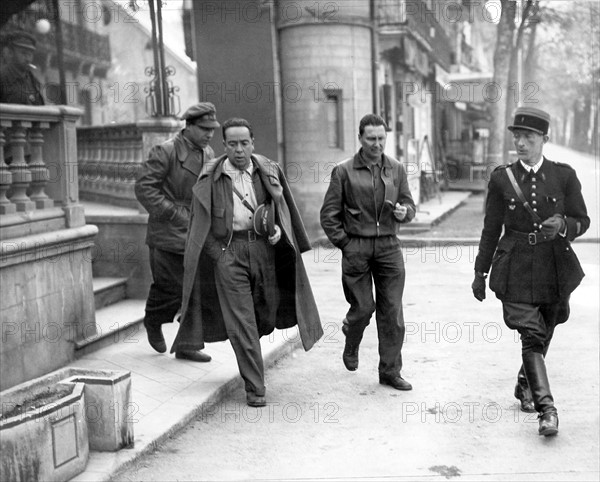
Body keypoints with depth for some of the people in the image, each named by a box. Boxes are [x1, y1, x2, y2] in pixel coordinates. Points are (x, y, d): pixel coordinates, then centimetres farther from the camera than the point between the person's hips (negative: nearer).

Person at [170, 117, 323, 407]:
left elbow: (282, 207, 16)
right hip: (227, 252, -3)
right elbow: (201, 221, 4)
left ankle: (248, 353, 44)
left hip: (263, 247, 3)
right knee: (240, 320, -5)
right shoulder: (211, 177, -1)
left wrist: (277, 229, -3)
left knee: (267, 312, 12)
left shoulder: (267, 171, 5)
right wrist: (218, 254, -4)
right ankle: (254, 387, 2)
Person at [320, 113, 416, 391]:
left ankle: (390, 371, 14)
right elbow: (329, 214, 1)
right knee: (363, 307, 0)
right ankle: (351, 345, 35)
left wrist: (404, 212, -7)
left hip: (388, 246, 3)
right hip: (356, 248, -3)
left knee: (392, 311, 2)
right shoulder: (344, 171, -1)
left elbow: (409, 205, 16)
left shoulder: (397, 170, 9)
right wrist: (344, 243, -4)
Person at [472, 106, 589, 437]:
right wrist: (480, 272, 6)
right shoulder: (502, 178, -1)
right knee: (531, 334, -12)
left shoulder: (564, 175, -1)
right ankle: (546, 409, -11)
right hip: (516, 267, -2)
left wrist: (562, 226, -21)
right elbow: (491, 228, 4)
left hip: (555, 267, 2)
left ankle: (525, 386, 40)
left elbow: (582, 221, 2)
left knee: (543, 333, 15)